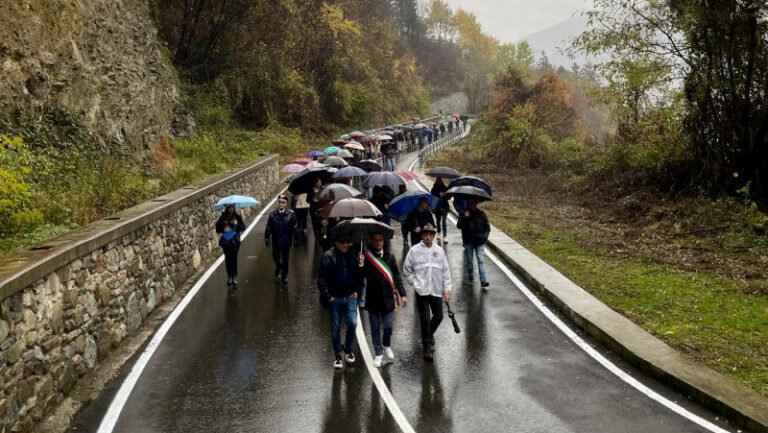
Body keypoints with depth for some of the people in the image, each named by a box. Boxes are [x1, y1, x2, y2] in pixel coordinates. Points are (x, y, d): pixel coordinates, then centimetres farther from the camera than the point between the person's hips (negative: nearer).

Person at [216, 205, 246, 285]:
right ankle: (229, 277, 11)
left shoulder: (237, 217, 3)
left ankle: (234, 277, 6)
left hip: (235, 240, -1)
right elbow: (217, 229, 4)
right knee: (228, 259, 2)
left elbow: (243, 228, 1)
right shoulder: (223, 217, 3)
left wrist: (237, 224, -16)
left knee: (234, 258, -5)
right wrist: (223, 229, -15)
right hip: (226, 241, 1)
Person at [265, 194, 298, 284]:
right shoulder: (273, 214, -4)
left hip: (286, 240, -2)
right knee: (275, 256, 16)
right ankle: (278, 267, 47)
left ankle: (284, 274, 25)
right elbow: (268, 227, 1)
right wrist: (267, 238, 0)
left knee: (285, 258, 8)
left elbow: (294, 228, -6)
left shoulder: (291, 214, -11)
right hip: (276, 240, 2)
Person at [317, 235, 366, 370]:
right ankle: (337, 354, 23)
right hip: (335, 298, -1)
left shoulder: (353, 254, -3)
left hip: (350, 297, 1)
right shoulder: (328, 256, -8)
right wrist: (327, 296, -8)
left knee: (352, 323, -4)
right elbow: (321, 278, -6)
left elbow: (360, 276, 8)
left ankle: (348, 348, 22)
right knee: (335, 327, 8)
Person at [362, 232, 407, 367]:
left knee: (388, 326, 6)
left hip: (388, 298, 2)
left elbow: (397, 276, 8)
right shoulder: (366, 258, -4)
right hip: (373, 299, -1)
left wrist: (402, 294, 4)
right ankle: (378, 354, 21)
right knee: (375, 328, 7)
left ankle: (387, 345, 34)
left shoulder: (389, 257, 4)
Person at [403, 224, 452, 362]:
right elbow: (407, 270, 4)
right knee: (425, 319, -1)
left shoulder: (439, 251, 3)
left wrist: (447, 290, 1)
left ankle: (429, 334, 40)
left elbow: (446, 271, 5)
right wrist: (415, 283, -4)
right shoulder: (414, 250, -3)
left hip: (437, 291, 3)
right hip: (421, 291, -3)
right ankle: (428, 346, 10)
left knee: (438, 316, 11)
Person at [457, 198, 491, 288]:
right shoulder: (463, 214, 0)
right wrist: (464, 217, -25)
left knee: (481, 260, -10)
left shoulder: (481, 214, 6)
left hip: (479, 241, 0)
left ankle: (483, 280, -15)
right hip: (468, 241, 0)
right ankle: (470, 277, 28)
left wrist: (485, 236, -3)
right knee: (469, 260, 11)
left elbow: (487, 226, 11)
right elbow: (459, 226, -11)